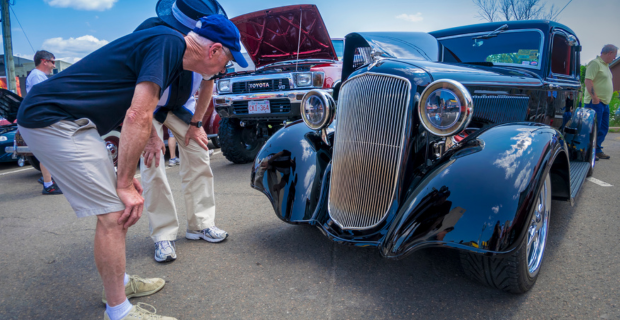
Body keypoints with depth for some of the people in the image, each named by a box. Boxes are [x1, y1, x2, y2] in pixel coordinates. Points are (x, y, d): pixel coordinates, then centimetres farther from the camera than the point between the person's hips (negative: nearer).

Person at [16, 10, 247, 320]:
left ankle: (119, 282, 30)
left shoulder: (166, 45, 14)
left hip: (58, 117, 10)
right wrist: (125, 184, -16)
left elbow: (139, 113, 17)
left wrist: (125, 177, 13)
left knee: (115, 208, 14)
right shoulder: (169, 42, -16)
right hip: (54, 119, -10)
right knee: (113, 213, -10)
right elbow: (137, 117, -23)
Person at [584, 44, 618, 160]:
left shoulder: (606, 65, 20)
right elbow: (588, 81, -21)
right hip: (595, 102, -10)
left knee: (604, 128, 13)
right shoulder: (595, 63, -11)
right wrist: (594, 97, -24)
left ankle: (597, 150, 21)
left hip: (605, 102, 10)